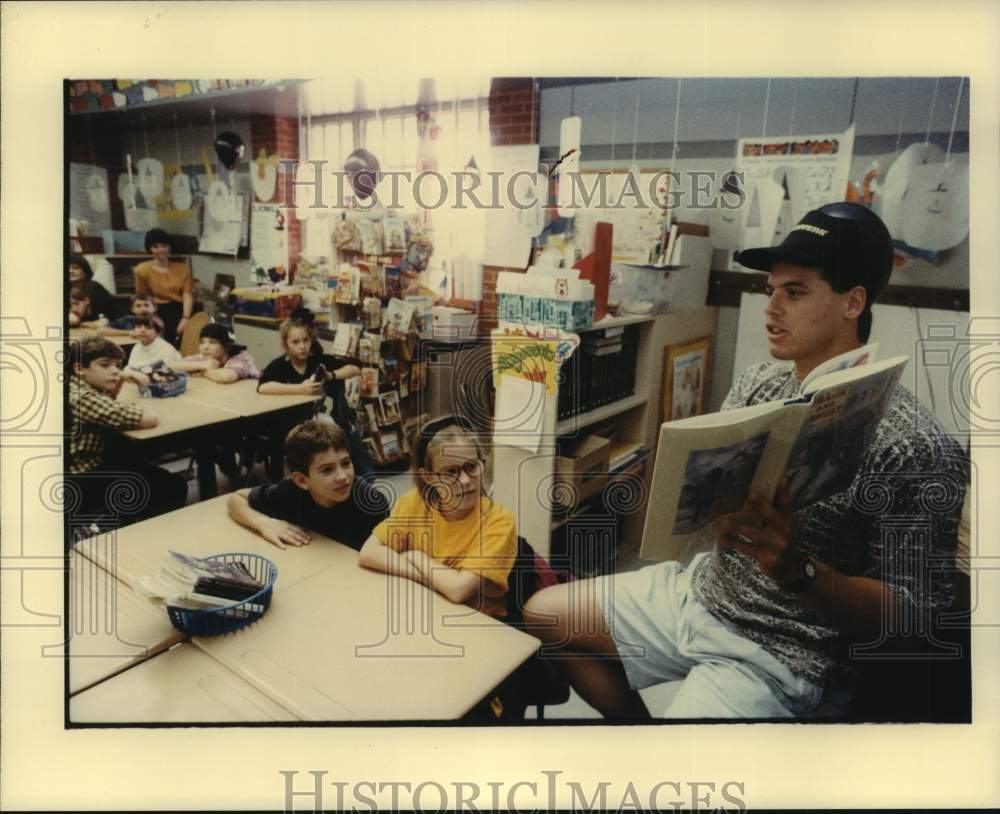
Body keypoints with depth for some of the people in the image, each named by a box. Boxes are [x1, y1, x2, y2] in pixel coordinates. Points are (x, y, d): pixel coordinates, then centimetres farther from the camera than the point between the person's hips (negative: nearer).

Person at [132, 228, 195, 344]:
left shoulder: (182, 268, 14)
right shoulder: (142, 270, 10)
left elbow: (187, 295, 2)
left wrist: (185, 318, -14)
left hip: (180, 310, 1)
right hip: (158, 312, -1)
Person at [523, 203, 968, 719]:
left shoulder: (913, 447, -20)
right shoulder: (758, 383, 0)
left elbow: (914, 610, -17)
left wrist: (797, 569, -32)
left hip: (777, 654, -7)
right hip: (700, 590, 7)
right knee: (544, 616, 13)